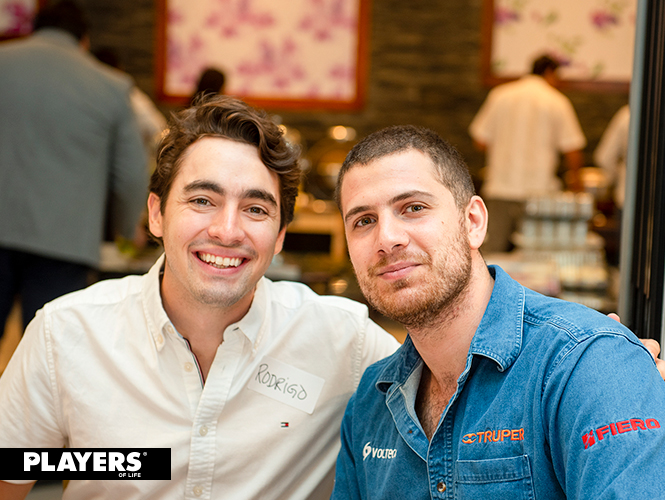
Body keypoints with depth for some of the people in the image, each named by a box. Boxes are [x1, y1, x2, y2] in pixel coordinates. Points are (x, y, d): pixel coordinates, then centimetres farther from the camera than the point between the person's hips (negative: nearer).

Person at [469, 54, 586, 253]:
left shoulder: (500, 95, 6)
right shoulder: (558, 102, 0)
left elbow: (480, 141, 5)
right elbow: (573, 152, -4)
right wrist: (574, 177, 16)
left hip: (500, 187, 2)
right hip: (539, 190, -2)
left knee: (492, 252, 4)